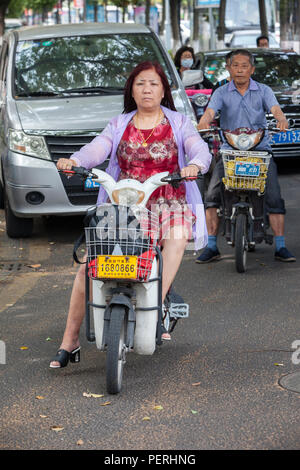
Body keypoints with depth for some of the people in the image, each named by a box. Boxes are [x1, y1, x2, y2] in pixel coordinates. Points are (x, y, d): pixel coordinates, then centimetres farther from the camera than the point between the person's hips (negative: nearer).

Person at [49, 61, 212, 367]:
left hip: (168, 202, -1)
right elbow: (96, 149, -2)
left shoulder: (179, 123, 10)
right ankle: (69, 340, -8)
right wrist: (74, 161, -25)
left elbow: (200, 149, -7)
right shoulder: (118, 125, 15)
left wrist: (195, 164, -32)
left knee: (178, 235, -37)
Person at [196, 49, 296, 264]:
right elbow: (211, 110, -10)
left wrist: (281, 119, -33)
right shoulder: (222, 92, 6)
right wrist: (204, 121, -34)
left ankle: (280, 247, -6)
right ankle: (211, 247, -5)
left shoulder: (263, 91, 7)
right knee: (212, 194, -12)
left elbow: (275, 108, -10)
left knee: (274, 195, -13)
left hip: (260, 149, 0)